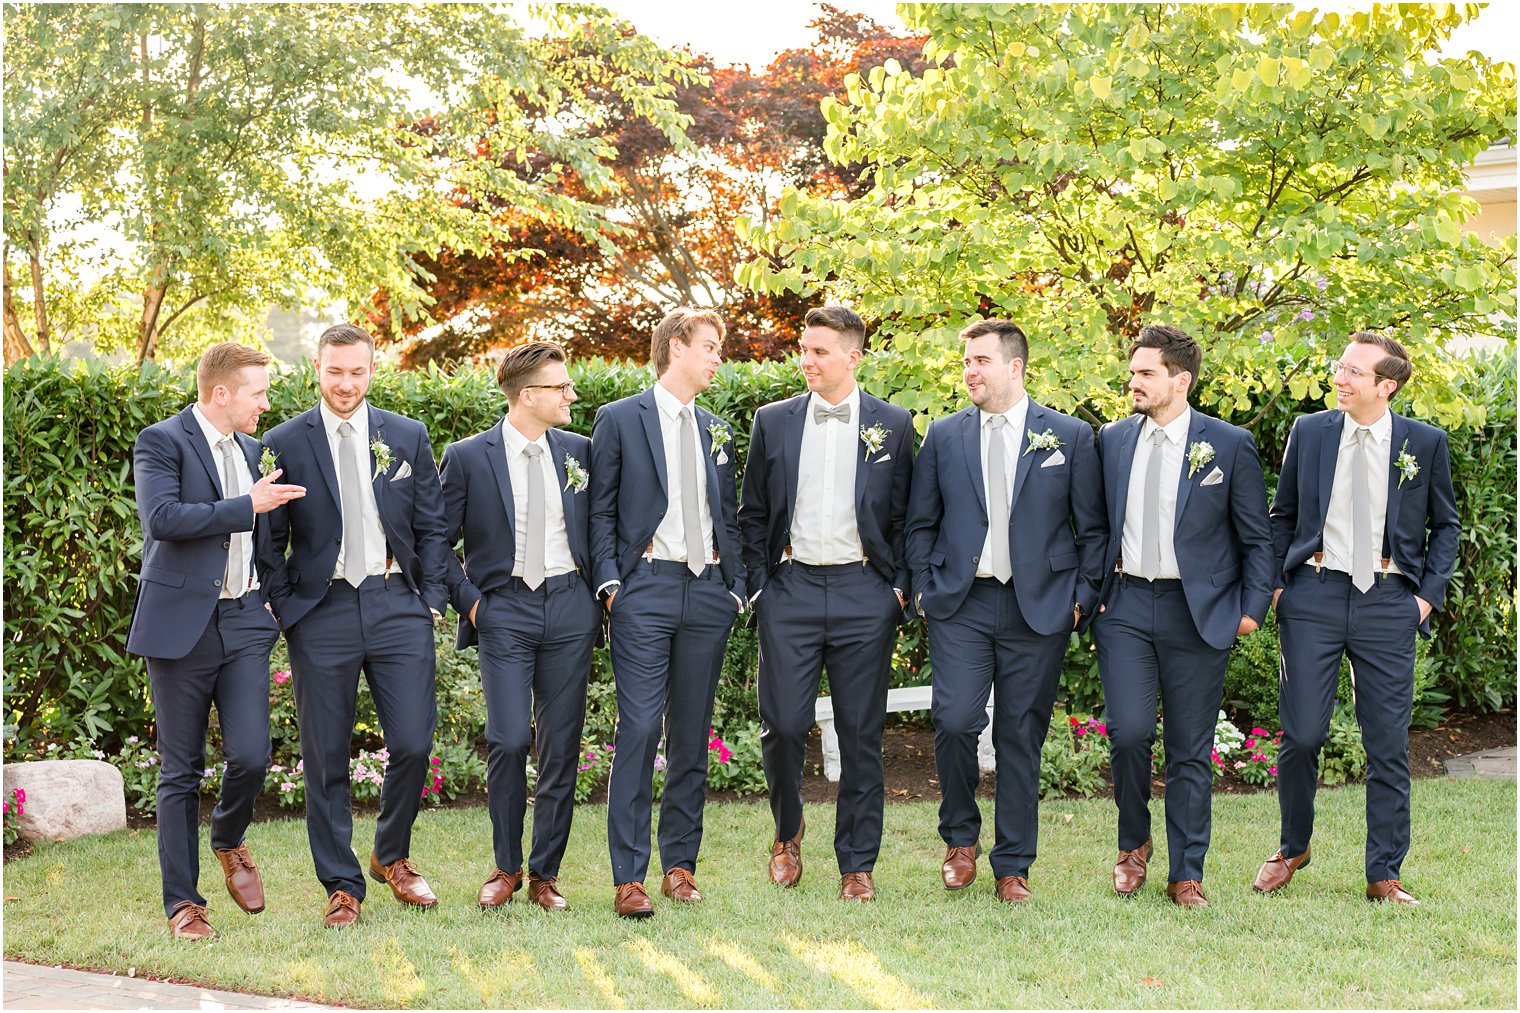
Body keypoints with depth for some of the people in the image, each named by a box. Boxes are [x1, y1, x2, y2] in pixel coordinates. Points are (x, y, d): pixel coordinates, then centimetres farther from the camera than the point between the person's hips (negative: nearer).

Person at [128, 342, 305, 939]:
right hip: (181, 624, -5)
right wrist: (248, 505, -18)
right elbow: (162, 517, -22)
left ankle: (229, 841, 23)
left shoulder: (251, 450, 16)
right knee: (181, 772, 2)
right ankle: (182, 903, 12)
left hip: (245, 622, 5)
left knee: (251, 755, -8)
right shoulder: (161, 442, -6)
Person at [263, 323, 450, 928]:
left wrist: (433, 602, 2)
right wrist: (283, 609, -3)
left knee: (414, 744, -3)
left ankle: (392, 857, 22)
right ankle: (341, 887, 14)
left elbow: (431, 528, 11)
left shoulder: (408, 438, 8)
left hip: (397, 606, 1)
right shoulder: (284, 444, 3)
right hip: (321, 612, -1)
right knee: (326, 759, 3)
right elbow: (270, 539, 6)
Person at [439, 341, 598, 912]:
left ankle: (545, 875, 13)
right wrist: (470, 601, -4)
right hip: (504, 610, -3)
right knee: (509, 740, -12)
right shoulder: (468, 457, -1)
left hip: (570, 608, 3)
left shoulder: (579, 452, 9)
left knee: (562, 747, 2)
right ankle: (506, 869, 8)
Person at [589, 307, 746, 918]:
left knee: (692, 735, 7)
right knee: (639, 730, -10)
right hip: (646, 588, -5)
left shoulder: (717, 432, 17)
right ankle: (628, 878, -8)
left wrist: (736, 586, 8)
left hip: (708, 592, 5)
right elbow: (602, 511, 0)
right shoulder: (619, 420, 3)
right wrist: (610, 581, -10)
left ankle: (680, 865, 16)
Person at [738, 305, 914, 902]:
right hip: (790, 588, 1)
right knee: (783, 725, -3)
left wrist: (900, 587, 0)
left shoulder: (892, 426, 5)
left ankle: (857, 864, 12)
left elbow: (905, 516, 8)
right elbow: (753, 514, 12)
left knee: (861, 734, 2)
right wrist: (758, 584, 3)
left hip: (863, 593, -1)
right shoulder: (774, 422, 8)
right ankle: (787, 831, 24)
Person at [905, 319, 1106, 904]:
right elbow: (920, 522, 14)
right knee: (954, 722, -12)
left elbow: (1092, 528, 6)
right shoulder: (943, 436, 9)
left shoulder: (1070, 437, 3)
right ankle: (960, 839, 12)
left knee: (1021, 737, 3)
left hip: (1039, 608, -1)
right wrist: (924, 588, 4)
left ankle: (1012, 867, 15)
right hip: (960, 605, 1)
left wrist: (1084, 597, -1)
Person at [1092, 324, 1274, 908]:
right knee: (1128, 731, -10)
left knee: (1190, 750, 4)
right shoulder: (1112, 440, 8)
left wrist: (1252, 608, -4)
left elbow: (1257, 538, 3)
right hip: (1125, 605, 2)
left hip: (1197, 612, -2)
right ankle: (1134, 843, 16)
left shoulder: (1229, 445, -1)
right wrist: (1093, 589, 7)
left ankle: (1186, 875, 14)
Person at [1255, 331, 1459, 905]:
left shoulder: (1425, 443, 3)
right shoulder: (1309, 432, 5)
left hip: (1387, 600, 0)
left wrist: (1429, 594, 3)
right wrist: (1277, 584, 5)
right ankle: (1292, 848, 21)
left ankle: (1384, 875, 13)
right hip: (1314, 596, 0)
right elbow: (1283, 514, 15)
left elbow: (1446, 525, 13)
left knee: (1388, 745, 2)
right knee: (1301, 734, -3)